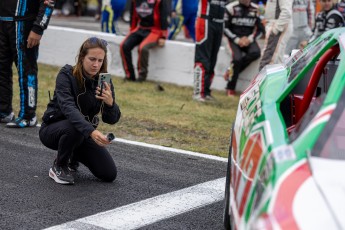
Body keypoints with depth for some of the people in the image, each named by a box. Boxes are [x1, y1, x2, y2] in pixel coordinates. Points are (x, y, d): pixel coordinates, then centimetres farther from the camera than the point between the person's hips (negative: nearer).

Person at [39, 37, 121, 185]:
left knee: (109, 174, -9)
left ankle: (73, 157, 20)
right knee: (74, 128, -39)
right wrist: (91, 131, -54)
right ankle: (59, 167, -11)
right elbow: (68, 107, -38)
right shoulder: (66, 75, -22)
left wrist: (110, 102, -38)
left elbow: (112, 119, -14)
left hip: (84, 133, 5)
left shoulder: (104, 81, -8)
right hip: (53, 129, -5)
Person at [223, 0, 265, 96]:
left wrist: (250, 39, -9)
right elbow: (225, 28, -3)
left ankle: (231, 71, -17)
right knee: (237, 58, -28)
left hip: (248, 39, 3)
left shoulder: (256, 10, 4)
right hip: (234, 39, -3)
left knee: (256, 52, -29)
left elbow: (261, 29, 8)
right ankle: (230, 88, -15)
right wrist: (237, 40, -13)